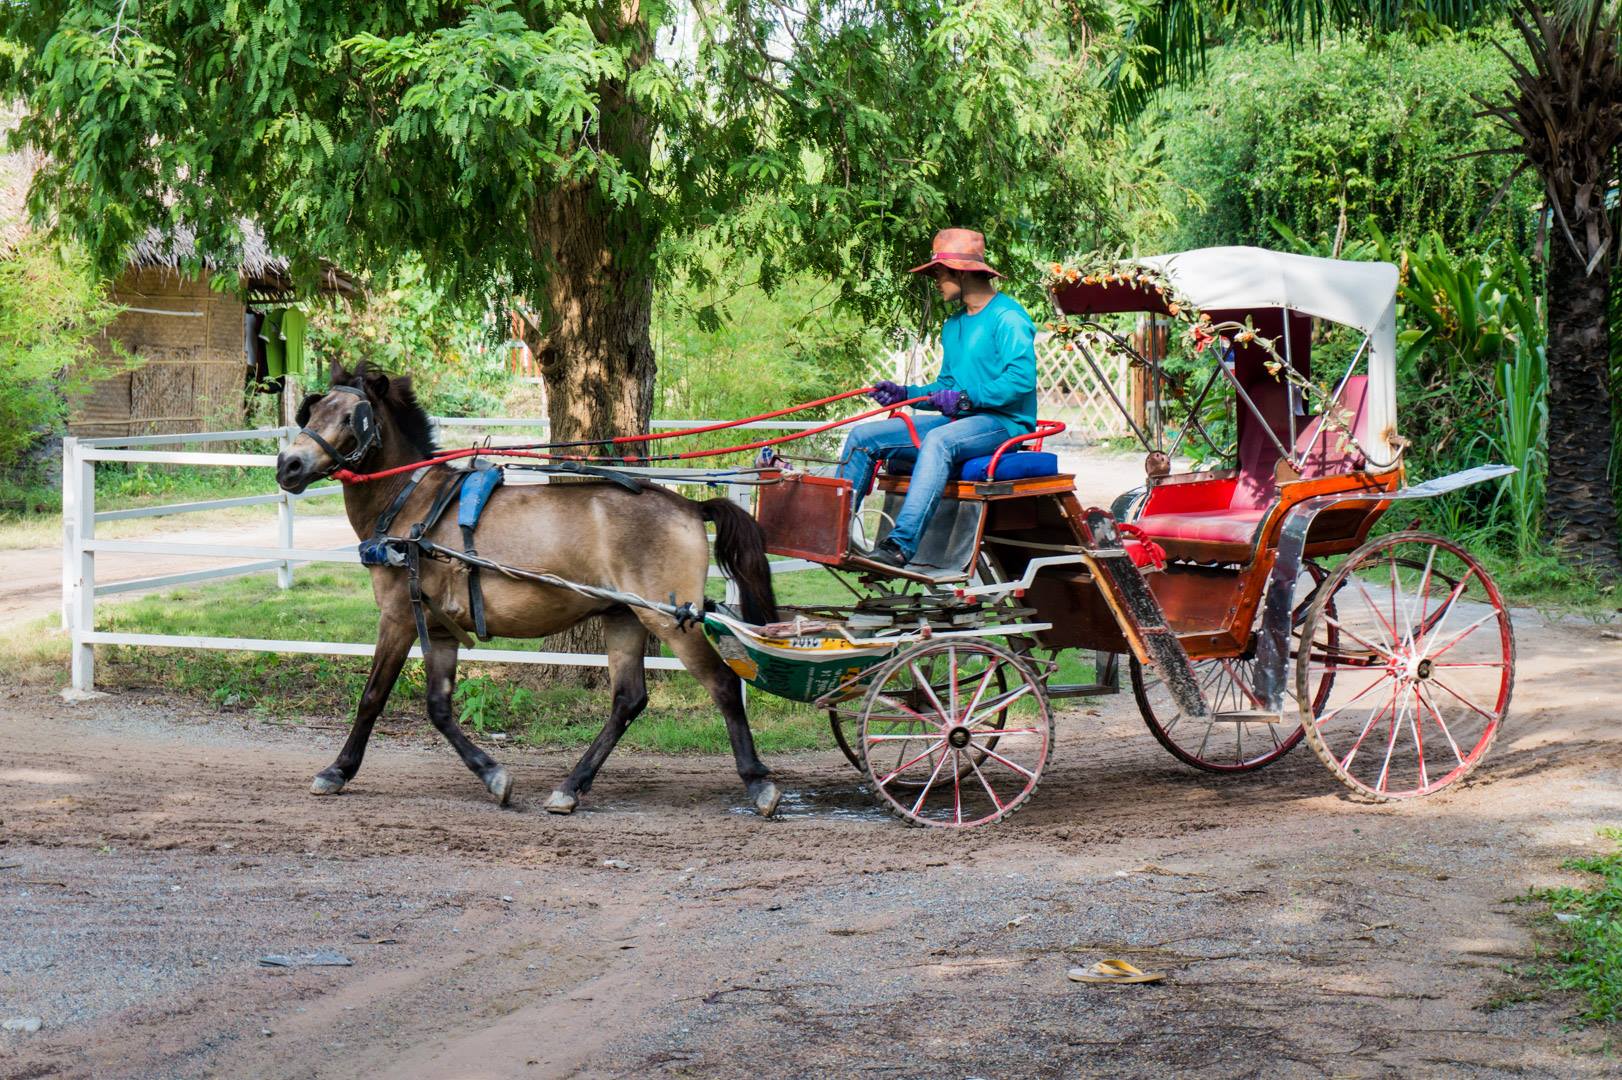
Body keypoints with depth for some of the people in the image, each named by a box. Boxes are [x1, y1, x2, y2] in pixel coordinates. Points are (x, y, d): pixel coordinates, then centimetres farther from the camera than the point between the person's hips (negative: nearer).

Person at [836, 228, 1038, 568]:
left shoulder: (1008, 318, -9)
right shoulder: (954, 324, 19)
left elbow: (1022, 378, -21)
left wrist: (965, 398, -24)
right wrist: (904, 394, 5)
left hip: (1003, 421, -9)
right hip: (959, 421, 9)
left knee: (939, 440, -40)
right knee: (863, 436, -1)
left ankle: (900, 546, -47)